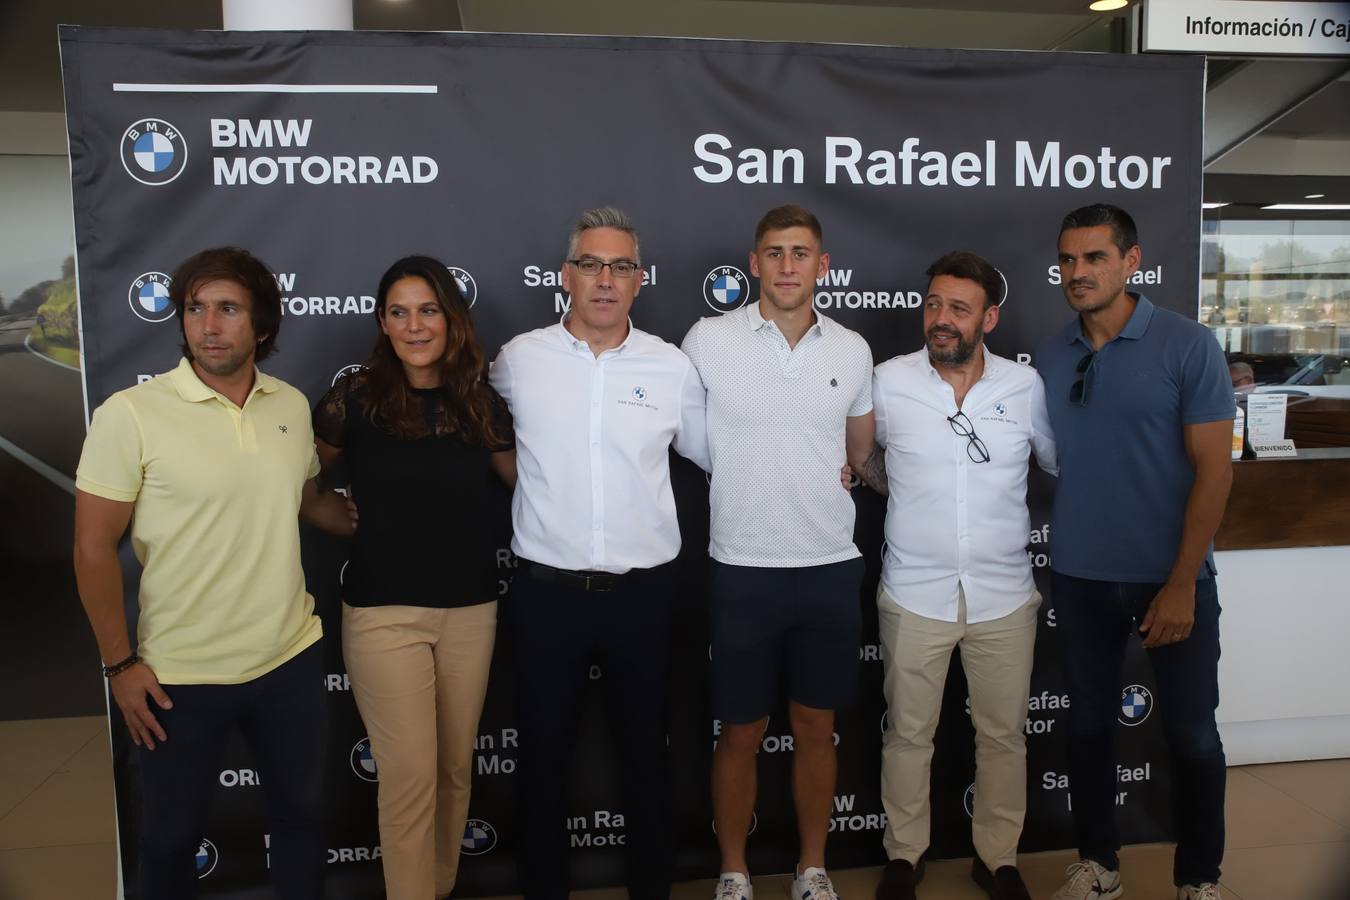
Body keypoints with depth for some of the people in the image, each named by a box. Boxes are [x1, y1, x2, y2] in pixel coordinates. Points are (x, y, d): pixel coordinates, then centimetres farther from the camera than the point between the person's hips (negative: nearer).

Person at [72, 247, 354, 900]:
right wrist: (120, 663, -9)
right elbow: (93, 549, -9)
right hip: (181, 673, -3)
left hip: (292, 655, 4)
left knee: (302, 811, 20)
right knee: (170, 836, 16)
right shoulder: (130, 414, -14)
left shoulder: (293, 405, 0)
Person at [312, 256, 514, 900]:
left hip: (470, 611, 4)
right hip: (384, 615, -3)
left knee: (455, 768, 15)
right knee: (410, 780, -1)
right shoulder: (356, 398, -6)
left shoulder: (480, 402, 3)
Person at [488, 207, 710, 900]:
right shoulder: (518, 360, -2)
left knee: (645, 751, 16)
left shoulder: (672, 368, 0)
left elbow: (711, 452, 15)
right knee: (543, 754, 13)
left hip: (643, 590, 1)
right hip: (546, 589, 0)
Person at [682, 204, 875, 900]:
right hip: (743, 569, -2)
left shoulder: (852, 349, 3)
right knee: (742, 732, 10)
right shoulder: (709, 340, -6)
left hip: (831, 568, 3)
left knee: (816, 726, 15)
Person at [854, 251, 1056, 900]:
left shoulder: (1026, 386, -2)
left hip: (1004, 596, 1)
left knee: (1003, 735, 14)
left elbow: (1060, 461, 12)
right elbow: (870, 466, 13)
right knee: (908, 735, 11)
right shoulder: (888, 382, -5)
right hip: (914, 595, -1)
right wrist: (867, 471, -4)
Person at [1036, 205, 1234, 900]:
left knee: (1191, 735, 9)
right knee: (1089, 725, 14)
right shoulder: (1049, 356, 3)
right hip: (1079, 579, 3)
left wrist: (1182, 583, -14)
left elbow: (1214, 470, -11)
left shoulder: (1187, 345, -9)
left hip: (1170, 579, -3)